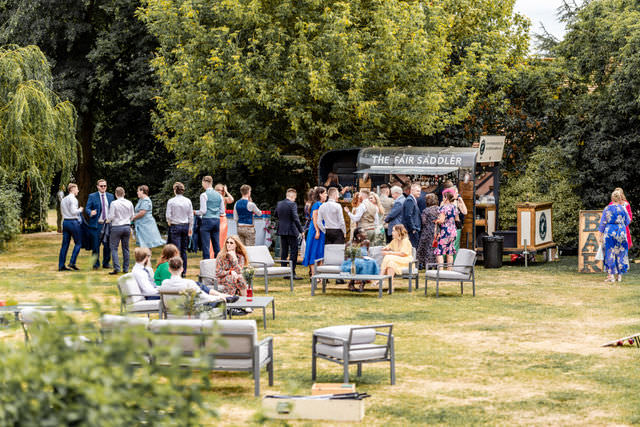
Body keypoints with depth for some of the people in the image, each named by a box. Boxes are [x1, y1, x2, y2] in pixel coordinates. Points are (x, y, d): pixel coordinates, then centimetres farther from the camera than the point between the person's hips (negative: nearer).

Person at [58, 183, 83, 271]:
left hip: (65, 222, 8)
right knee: (78, 243, 2)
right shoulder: (73, 199, -11)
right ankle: (72, 262, -6)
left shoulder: (63, 199, 16)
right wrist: (80, 210, -2)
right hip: (73, 222, -8)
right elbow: (73, 211, -19)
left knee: (65, 244, 6)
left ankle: (61, 265, 4)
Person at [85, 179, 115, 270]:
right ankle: (96, 264, 8)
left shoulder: (110, 196, 13)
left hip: (108, 224, 3)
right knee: (96, 245, -1)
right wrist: (90, 212, -24)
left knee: (107, 245, 5)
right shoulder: (92, 196, 3)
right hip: (97, 224, -3)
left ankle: (106, 263, 17)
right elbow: (87, 208, -2)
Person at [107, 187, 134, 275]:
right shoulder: (129, 203, 0)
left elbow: (111, 216, -10)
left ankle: (117, 268, -11)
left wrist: (108, 219, 12)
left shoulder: (114, 203, -12)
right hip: (127, 227, 4)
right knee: (125, 248, 11)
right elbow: (132, 216, 9)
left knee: (114, 248, 1)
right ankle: (126, 268, 13)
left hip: (117, 227, -4)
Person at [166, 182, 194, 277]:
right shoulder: (188, 201, 1)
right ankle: (183, 271, 12)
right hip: (185, 226, 3)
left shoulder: (171, 201, -9)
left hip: (175, 227, -3)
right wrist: (190, 228, 15)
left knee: (177, 250, -4)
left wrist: (169, 222, 15)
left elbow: (168, 216, -6)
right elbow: (191, 216, 5)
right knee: (184, 250, 10)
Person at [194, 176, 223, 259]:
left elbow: (203, 211, -11)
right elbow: (222, 210, 13)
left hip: (207, 220, -6)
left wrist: (195, 212, 7)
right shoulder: (219, 195, 9)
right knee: (216, 244, 8)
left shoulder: (204, 195, -8)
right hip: (217, 220, 6)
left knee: (206, 245, -5)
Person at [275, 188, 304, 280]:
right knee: (293, 251, -2)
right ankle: (292, 273, -6)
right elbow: (295, 218, -18)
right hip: (291, 230, -7)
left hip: (281, 230, 7)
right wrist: (301, 230, -14)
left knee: (284, 252, 12)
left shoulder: (279, 203, 7)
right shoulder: (292, 204, -14)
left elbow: (276, 215, 21)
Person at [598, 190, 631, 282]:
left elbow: (602, 223, -2)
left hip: (609, 232, -1)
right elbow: (627, 222, 10)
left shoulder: (607, 209, -3)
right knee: (620, 253, 10)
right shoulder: (623, 209, -1)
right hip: (620, 232, 1)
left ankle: (611, 275, -1)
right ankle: (619, 275, 12)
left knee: (610, 254, 3)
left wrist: (600, 235, 3)